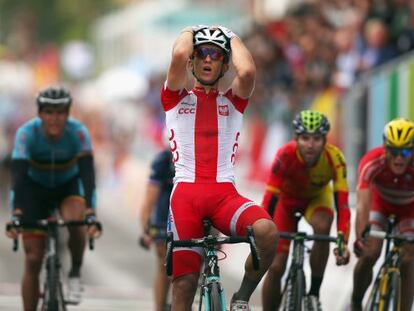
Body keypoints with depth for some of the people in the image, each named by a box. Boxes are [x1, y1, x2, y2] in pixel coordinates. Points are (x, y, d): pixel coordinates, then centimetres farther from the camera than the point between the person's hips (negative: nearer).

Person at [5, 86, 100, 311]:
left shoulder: (78, 132, -26)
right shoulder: (27, 133, -28)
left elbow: (87, 174, -34)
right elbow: (18, 176, -35)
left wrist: (91, 214, -46)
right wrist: (16, 216, -47)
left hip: (68, 185, 0)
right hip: (36, 189, 0)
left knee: (74, 219, -34)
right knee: (33, 259, -7)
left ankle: (75, 273, -8)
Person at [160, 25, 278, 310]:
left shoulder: (233, 101, 17)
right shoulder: (176, 98, 14)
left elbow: (247, 71, -6)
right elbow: (179, 56, -7)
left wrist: (232, 38, 12)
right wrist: (189, 33, 14)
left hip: (225, 194, 1)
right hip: (186, 193, -1)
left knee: (267, 230, -30)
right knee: (184, 284, -8)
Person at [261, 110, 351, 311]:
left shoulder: (335, 158, -33)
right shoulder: (286, 155, -36)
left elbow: (342, 203, -37)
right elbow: (270, 198, -38)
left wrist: (343, 242, -48)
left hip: (317, 198, 0)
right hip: (287, 198, 0)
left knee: (322, 227, -34)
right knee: (275, 267, -9)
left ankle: (314, 293, -18)